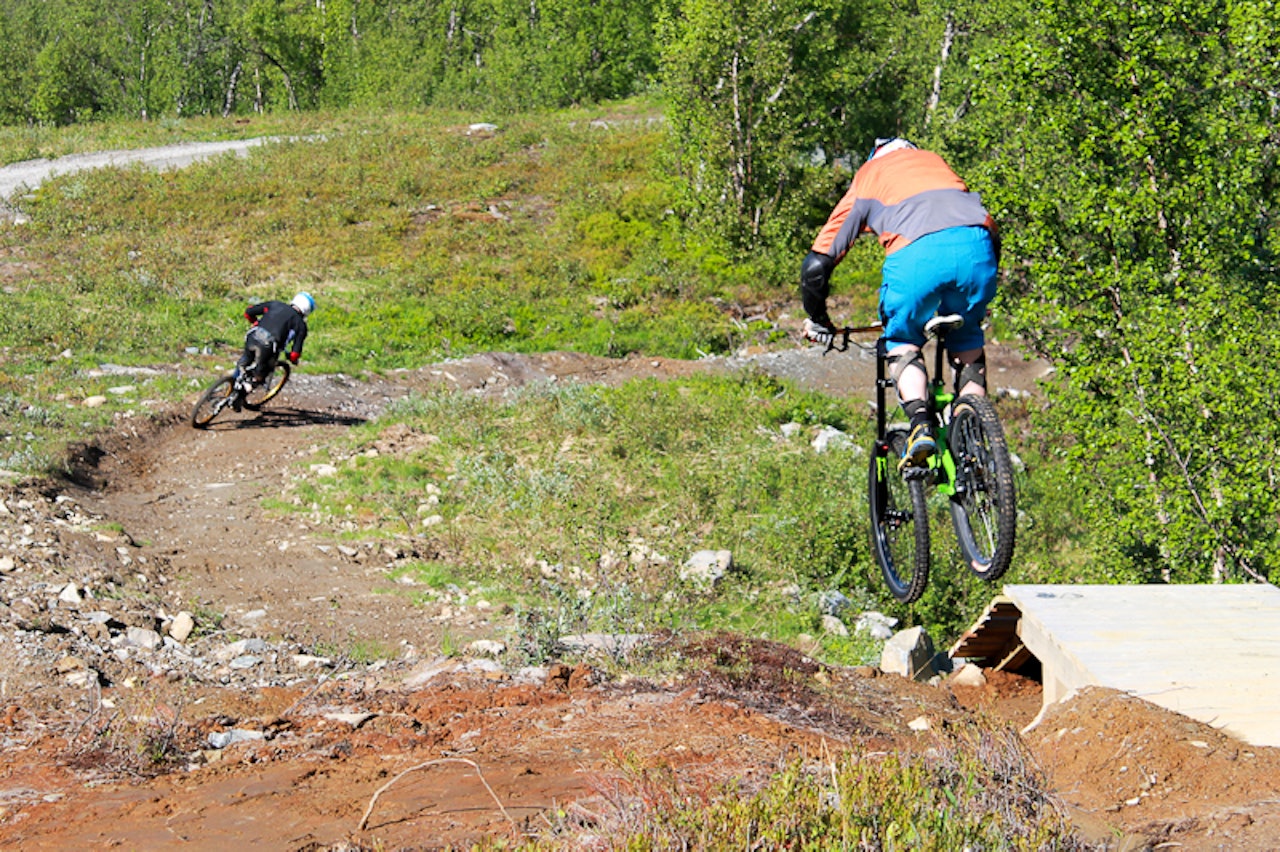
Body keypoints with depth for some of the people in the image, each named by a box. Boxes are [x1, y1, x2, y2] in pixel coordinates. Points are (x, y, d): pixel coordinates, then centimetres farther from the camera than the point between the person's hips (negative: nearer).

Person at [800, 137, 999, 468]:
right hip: (977, 245, 3)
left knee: (901, 341, 21)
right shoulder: (936, 160, 40)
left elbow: (816, 265, 24)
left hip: (917, 254, -3)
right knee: (967, 341, 26)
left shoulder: (865, 180, 31)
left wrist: (817, 322, 39)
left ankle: (921, 425, 0)